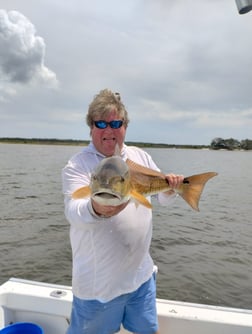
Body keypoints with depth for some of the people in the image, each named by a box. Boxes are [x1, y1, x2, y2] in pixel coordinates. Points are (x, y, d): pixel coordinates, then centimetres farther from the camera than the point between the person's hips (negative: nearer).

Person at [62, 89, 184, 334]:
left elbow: (161, 197, 11)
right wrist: (95, 209, -49)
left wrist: (170, 188, -12)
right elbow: (73, 211, -26)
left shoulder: (141, 156, 3)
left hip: (141, 274, 5)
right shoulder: (77, 165, -12)